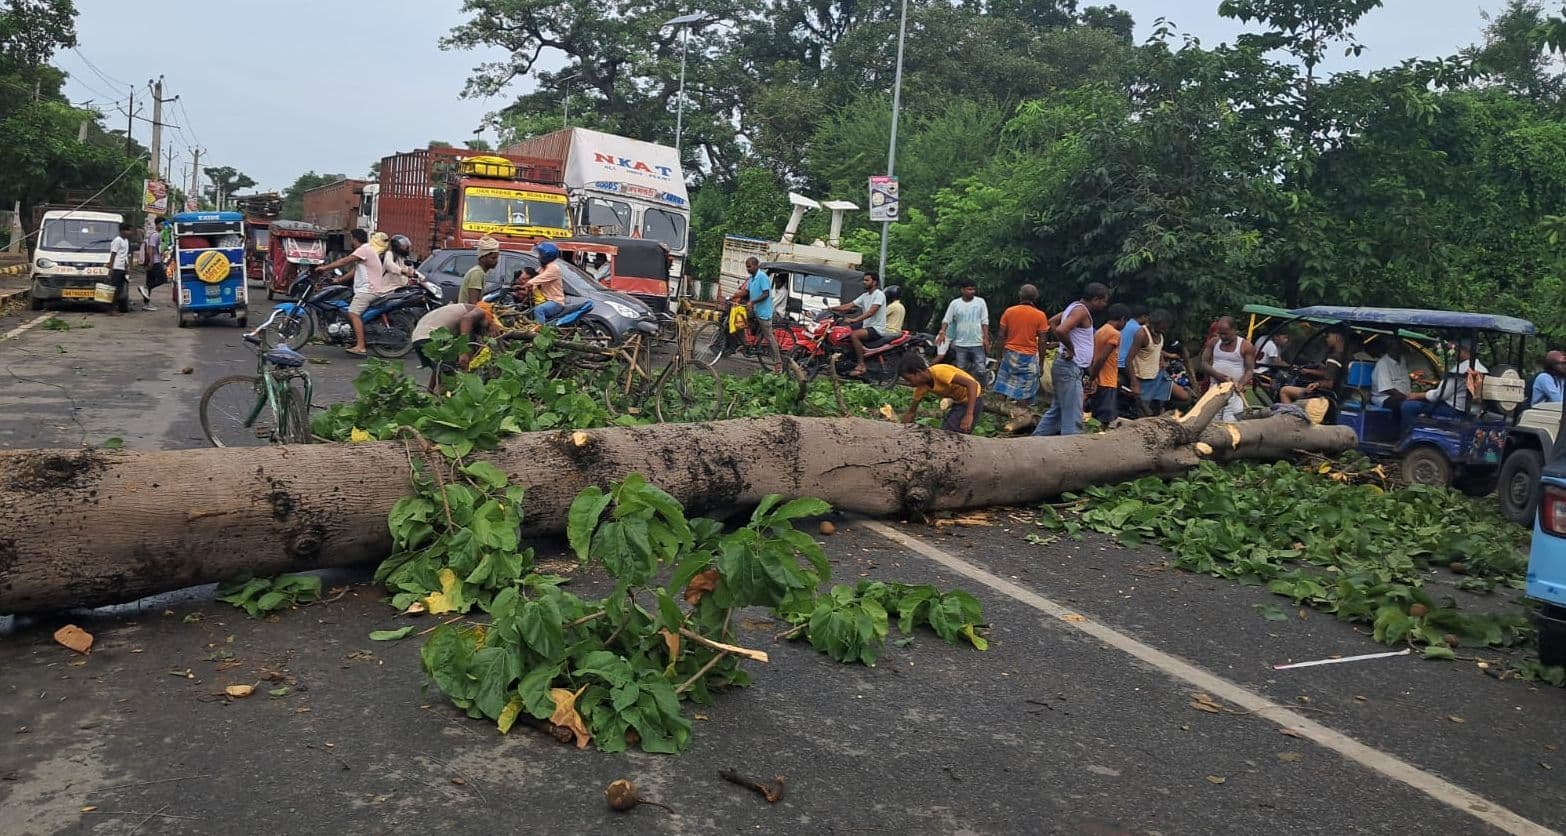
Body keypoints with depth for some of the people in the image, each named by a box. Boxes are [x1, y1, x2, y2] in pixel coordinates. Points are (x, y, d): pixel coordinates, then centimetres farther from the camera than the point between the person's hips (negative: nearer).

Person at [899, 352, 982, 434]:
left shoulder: (939, 372, -30)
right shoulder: (921, 386, -6)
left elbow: (972, 384, -37)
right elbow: (911, 412, 7)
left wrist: (969, 415, -42)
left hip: (972, 401, -8)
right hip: (959, 402, 8)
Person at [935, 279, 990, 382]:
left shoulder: (980, 302, 3)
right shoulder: (955, 303, 2)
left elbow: (984, 322, 4)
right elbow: (946, 320, 2)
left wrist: (986, 338, -3)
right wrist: (942, 332, -15)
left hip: (978, 344, 0)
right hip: (960, 344, 0)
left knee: (980, 371, -3)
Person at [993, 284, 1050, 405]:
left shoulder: (1008, 311, -1)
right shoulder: (1040, 315, -6)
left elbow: (1001, 336, 1)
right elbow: (1042, 341, -5)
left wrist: (1000, 355, 10)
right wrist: (1041, 362, 4)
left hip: (1010, 354, 2)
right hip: (1029, 356, -2)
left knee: (1003, 390, 9)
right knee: (1024, 394, 4)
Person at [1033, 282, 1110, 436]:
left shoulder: (1075, 307, 14)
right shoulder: (1081, 311, -16)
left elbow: (1052, 321, 27)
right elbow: (1061, 330, -32)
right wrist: (1071, 348, -16)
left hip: (1066, 367, 10)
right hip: (1070, 368, -10)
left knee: (1057, 410, 17)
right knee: (1072, 417, -10)